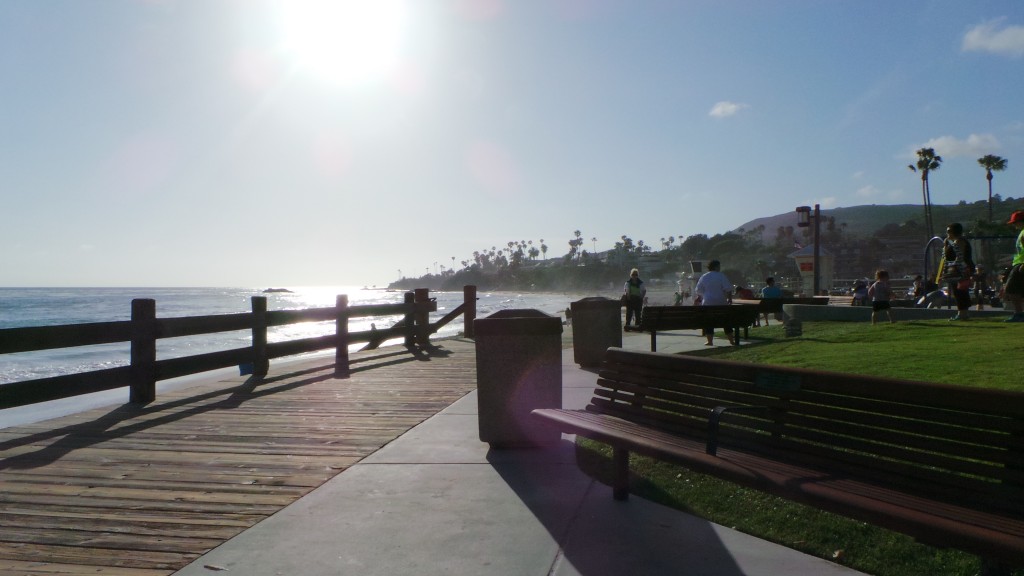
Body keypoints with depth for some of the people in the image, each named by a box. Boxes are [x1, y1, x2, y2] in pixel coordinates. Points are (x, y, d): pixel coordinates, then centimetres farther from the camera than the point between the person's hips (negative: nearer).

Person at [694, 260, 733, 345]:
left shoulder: (703, 277, 4)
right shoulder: (721, 276, -3)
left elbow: (699, 291, 9)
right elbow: (728, 289, -6)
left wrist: (699, 298, 25)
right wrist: (730, 298, 3)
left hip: (707, 303, 1)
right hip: (721, 303, 0)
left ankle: (710, 341, 0)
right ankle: (731, 340, 13)